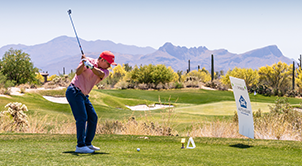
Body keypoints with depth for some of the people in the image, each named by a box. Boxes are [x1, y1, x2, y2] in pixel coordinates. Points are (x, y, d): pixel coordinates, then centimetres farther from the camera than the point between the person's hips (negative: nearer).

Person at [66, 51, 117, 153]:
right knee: (82, 118, -16)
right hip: (74, 92, -8)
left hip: (83, 95, 8)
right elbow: (78, 72, -22)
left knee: (93, 117, 10)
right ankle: (80, 146, -19)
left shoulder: (106, 71, 6)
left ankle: (87, 144, 19)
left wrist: (91, 66, -34)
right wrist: (84, 63, -39)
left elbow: (101, 74, -19)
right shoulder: (89, 61, -8)